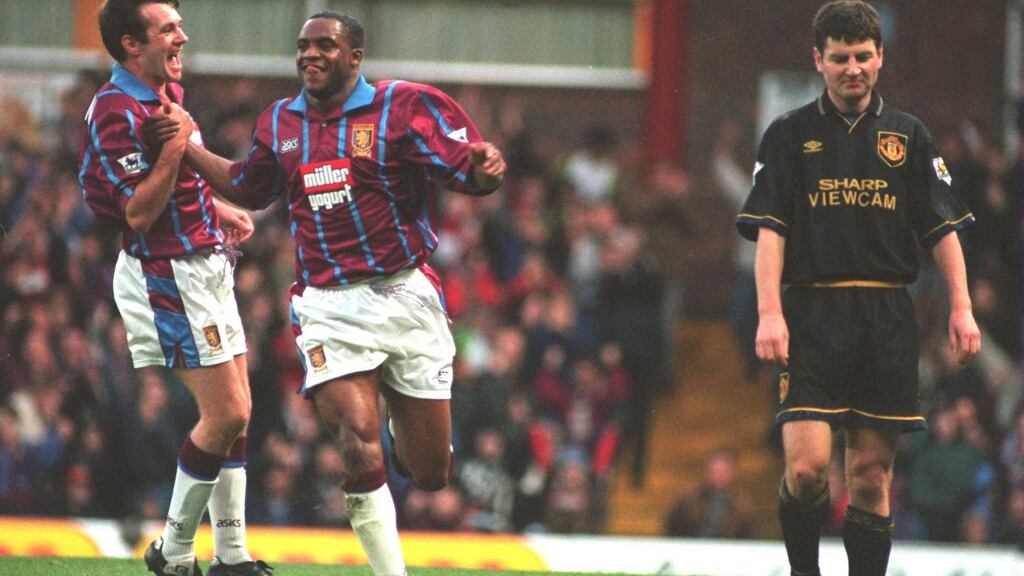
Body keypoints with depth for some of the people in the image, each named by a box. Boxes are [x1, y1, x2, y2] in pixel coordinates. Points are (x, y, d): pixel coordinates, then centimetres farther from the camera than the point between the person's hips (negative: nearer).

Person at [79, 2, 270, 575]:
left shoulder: (170, 93, 11)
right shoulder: (116, 113, -19)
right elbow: (139, 212, -23)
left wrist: (220, 210, 15)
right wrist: (174, 146, -28)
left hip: (207, 265, 10)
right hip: (168, 275, -10)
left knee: (235, 413, 9)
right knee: (226, 414, -10)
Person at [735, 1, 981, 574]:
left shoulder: (908, 136, 12)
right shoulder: (790, 135, 6)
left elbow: (943, 228, 12)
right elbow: (769, 229, 0)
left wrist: (962, 308, 0)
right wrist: (770, 312, -12)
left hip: (887, 317, 2)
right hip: (812, 311, -2)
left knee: (872, 471, 2)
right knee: (807, 464, -14)